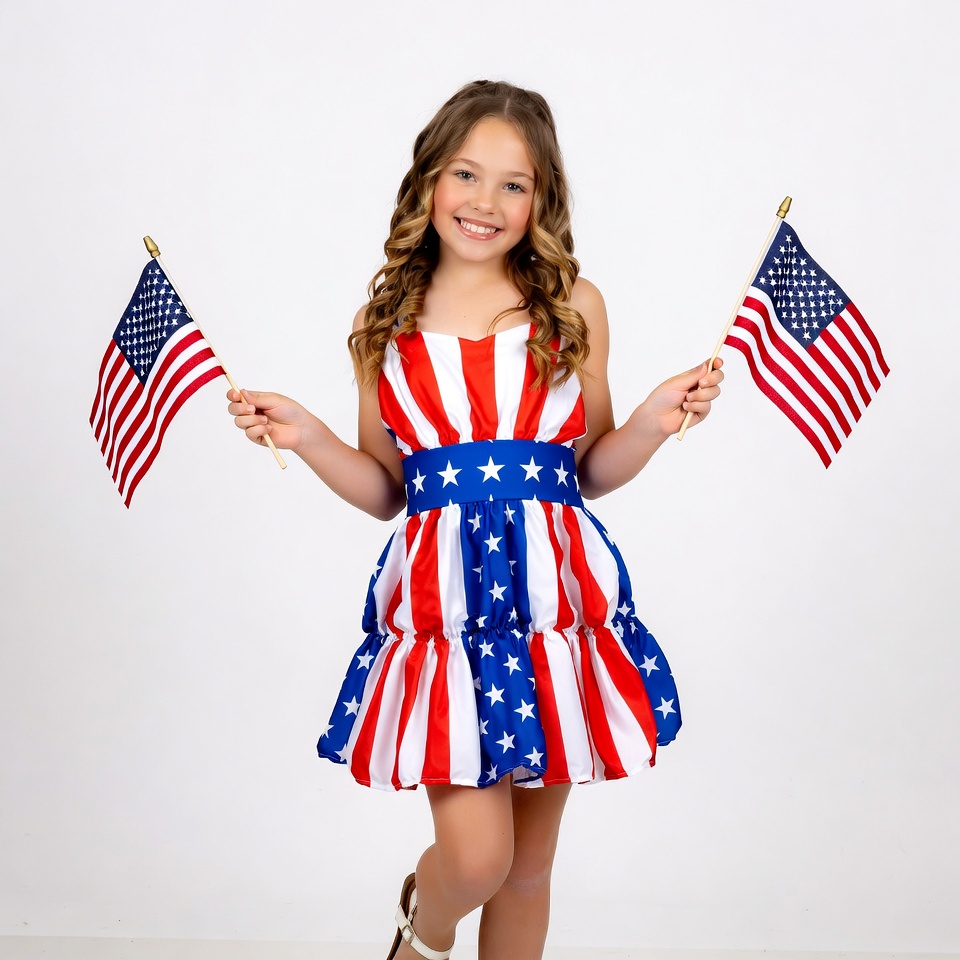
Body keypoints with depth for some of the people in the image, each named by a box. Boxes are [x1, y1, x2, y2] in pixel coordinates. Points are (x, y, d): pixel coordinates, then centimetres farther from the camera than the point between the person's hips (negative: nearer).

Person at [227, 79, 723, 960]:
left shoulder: (574, 306, 6)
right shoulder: (387, 321, 6)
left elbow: (588, 471, 10)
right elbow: (386, 490, 10)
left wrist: (653, 424, -7)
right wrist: (306, 438, -4)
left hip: (553, 592, 1)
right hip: (441, 597, -1)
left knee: (530, 864, 11)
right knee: (475, 856, -6)